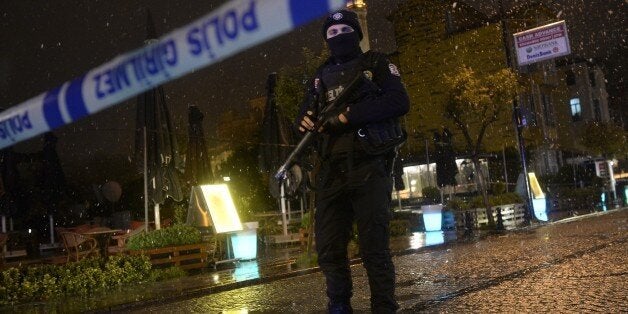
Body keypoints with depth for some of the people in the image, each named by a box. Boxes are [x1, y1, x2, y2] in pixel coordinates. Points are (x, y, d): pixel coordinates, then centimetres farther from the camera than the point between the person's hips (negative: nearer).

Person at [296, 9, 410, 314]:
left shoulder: (375, 63, 8)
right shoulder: (321, 75, 23)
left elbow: (399, 102, -6)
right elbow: (305, 113, 21)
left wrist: (348, 115, -12)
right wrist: (305, 120, -5)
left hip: (370, 167, -5)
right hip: (331, 172, 5)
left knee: (374, 246, -3)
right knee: (328, 248, 5)